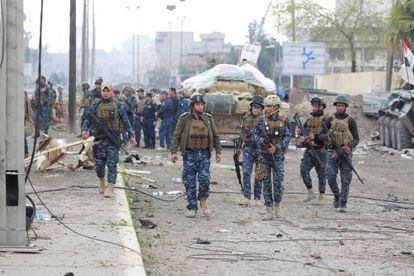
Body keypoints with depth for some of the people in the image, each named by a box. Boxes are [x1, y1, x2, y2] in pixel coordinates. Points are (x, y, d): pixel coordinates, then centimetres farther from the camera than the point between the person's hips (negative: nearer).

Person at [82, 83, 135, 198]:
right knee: (99, 164, 5)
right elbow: (88, 120, 8)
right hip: (100, 139, 2)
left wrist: (131, 135, 5)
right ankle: (102, 182, 32)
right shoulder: (96, 106, 9)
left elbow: (125, 121, 9)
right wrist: (85, 130, -11)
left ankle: (110, 188, -9)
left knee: (112, 164, -8)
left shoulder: (117, 106, 5)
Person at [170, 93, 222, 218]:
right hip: (189, 154, -1)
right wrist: (173, 152, -7)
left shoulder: (208, 119, 7)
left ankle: (203, 201, 15)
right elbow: (176, 136, 0)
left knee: (204, 179, -11)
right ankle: (192, 208, 9)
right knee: (190, 183, 1)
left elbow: (215, 136, 13)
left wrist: (218, 151, 8)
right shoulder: (184, 119, 0)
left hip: (204, 154, 1)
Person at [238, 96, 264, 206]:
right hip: (248, 148, 2)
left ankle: (257, 198, 10)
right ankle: (246, 198, -10)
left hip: (260, 148, -2)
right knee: (246, 172, -9)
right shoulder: (246, 117, 9)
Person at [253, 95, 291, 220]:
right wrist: (261, 141, -17)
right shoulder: (262, 120, 3)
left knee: (278, 182, -7)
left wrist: (276, 147, -17)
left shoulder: (283, 121, 0)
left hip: (278, 154, -1)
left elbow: (287, 137, -4)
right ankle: (269, 210, 6)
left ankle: (277, 204, 17)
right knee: (266, 183, 1)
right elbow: (255, 134, 4)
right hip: (264, 154, 1)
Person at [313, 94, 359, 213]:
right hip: (332, 153, 1)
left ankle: (343, 204, 1)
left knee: (345, 180, -4)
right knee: (330, 177, -8)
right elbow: (321, 136, 4)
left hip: (345, 153, -1)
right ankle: (336, 195, 19)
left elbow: (356, 139, 0)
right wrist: (325, 137, -20)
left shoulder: (351, 121, 0)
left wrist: (349, 146, -19)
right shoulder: (330, 120, 6)